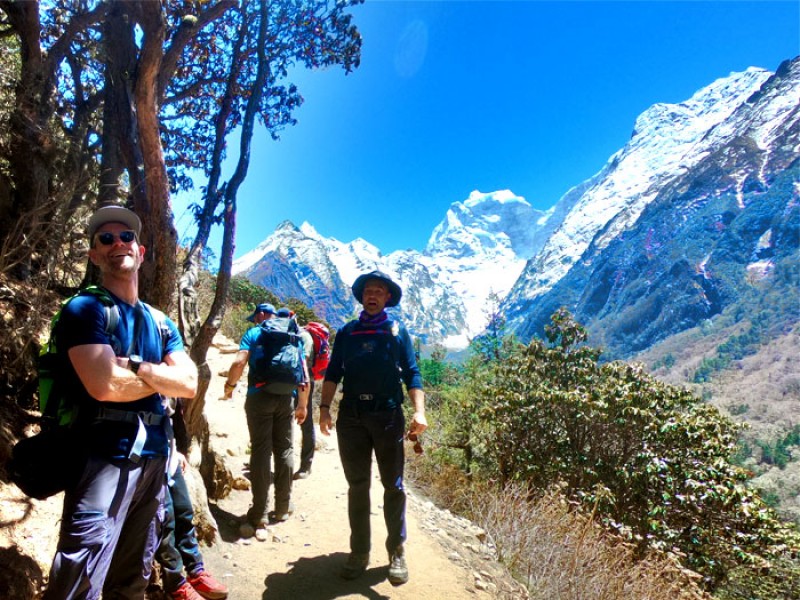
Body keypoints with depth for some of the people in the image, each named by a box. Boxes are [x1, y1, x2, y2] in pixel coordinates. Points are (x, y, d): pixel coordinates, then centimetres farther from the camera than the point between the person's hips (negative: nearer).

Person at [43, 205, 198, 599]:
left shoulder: (160, 322, 11)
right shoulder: (84, 309, -8)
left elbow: (190, 384, -1)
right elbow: (104, 385, -22)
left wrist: (133, 365, -14)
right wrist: (161, 375, -6)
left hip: (153, 457, 7)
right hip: (104, 458, -6)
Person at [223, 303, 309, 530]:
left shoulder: (253, 334, 4)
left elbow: (239, 362, -13)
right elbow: (304, 377, 11)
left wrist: (229, 385, 4)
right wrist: (302, 405, 19)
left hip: (260, 396, -3)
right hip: (286, 398, 3)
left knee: (261, 451, 1)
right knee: (284, 450, 10)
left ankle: (259, 513, 5)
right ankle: (283, 509, 18)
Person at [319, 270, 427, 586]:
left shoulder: (398, 331, 5)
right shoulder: (346, 332, 11)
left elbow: (412, 374, 0)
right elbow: (333, 372, 9)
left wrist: (419, 411, -13)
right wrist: (325, 407, -4)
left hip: (388, 415, -1)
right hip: (351, 415, 2)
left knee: (393, 486, 5)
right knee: (357, 485, 9)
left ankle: (397, 552, 19)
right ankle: (359, 551, 21)